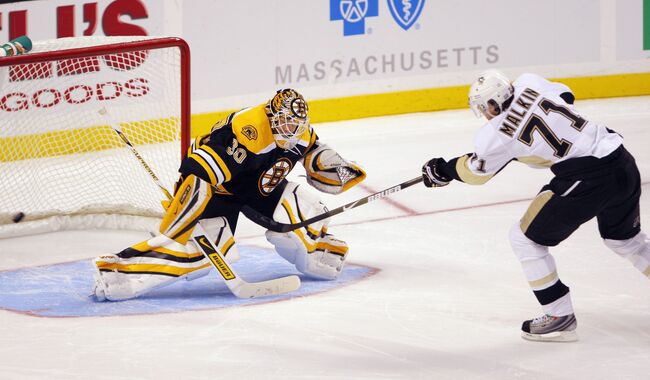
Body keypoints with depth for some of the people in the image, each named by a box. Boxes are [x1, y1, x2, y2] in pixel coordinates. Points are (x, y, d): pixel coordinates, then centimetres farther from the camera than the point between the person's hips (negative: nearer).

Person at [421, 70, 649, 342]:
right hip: (623, 161, 8)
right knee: (623, 237, 31)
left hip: (587, 177, -8)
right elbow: (565, 96, 24)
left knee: (526, 237, 6)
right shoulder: (527, 83, 5)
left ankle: (560, 318, 9)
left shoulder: (497, 134, -8)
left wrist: (441, 171, 28)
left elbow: (474, 171, 9)